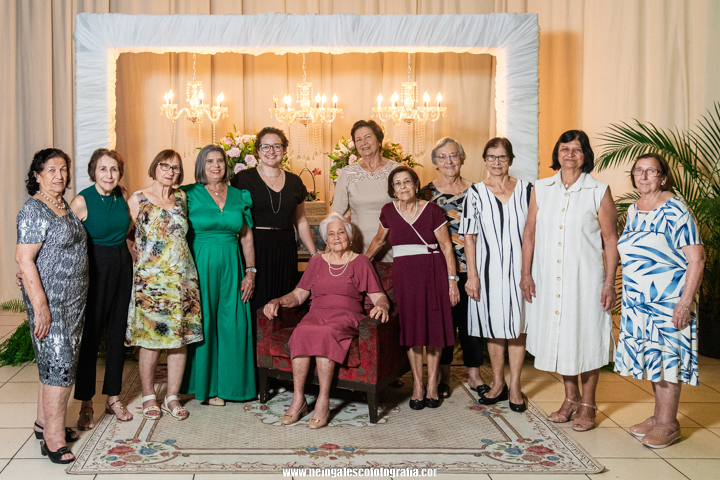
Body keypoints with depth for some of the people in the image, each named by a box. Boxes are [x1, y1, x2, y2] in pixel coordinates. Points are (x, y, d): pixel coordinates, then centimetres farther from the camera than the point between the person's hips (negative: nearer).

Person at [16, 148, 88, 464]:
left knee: (55, 363, 14)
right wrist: (40, 305, -23)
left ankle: (45, 422, 26)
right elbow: (24, 259, -18)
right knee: (59, 364, -8)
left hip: (73, 300, 8)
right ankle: (53, 438, 0)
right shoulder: (33, 210, -13)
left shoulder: (65, 207, 13)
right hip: (50, 301, -8)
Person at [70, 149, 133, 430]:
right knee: (90, 335, 0)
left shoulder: (122, 197, 6)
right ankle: (85, 404, 12)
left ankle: (113, 397, 23)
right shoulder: (82, 201, -10)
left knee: (118, 333, 10)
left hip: (122, 267, 5)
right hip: (94, 269, -5)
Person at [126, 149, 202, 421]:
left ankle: (172, 397, 16)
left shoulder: (181, 198, 11)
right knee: (150, 340, 0)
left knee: (181, 338, 5)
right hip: (150, 279, -4)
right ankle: (148, 397, 15)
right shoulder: (138, 199, 0)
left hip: (182, 278, 4)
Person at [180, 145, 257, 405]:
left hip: (230, 267, 3)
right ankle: (205, 385, 14)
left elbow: (247, 237, 12)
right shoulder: (190, 195, 1)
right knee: (202, 324, 1)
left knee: (232, 324, 3)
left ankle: (224, 384, 15)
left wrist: (250, 272, 4)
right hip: (200, 265, -3)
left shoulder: (239, 196, 10)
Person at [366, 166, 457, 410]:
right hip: (403, 273, 2)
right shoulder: (388, 211, 5)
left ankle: (432, 384, 13)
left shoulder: (431, 210, -3)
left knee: (434, 326, 1)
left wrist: (452, 279, -5)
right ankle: (417, 385, 11)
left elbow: (446, 246, -1)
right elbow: (379, 240, 21)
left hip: (433, 272, -2)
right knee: (411, 327, 2)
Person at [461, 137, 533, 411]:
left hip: (518, 268, 0)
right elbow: (470, 237, 1)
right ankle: (498, 383, 22)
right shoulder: (475, 193, 2)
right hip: (488, 268, 0)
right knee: (493, 327, 8)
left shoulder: (526, 190, 4)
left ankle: (515, 386, 14)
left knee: (517, 327, 3)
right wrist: (472, 274, -5)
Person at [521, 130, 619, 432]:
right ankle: (570, 398, 28)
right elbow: (529, 233, 9)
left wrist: (610, 283, -8)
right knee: (557, 335, 11)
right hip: (548, 278, 3)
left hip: (586, 278, -3)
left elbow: (610, 239, -3)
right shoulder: (541, 189, 7)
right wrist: (526, 273, 3)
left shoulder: (599, 192, -2)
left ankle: (587, 405, 18)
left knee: (585, 336, 3)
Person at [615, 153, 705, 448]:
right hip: (638, 301, 7)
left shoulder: (674, 210, -12)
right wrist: (622, 291, 15)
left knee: (667, 356, -2)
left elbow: (696, 259, -16)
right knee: (651, 357, 12)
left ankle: (668, 424, 8)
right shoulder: (633, 211, 9)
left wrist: (685, 302, -21)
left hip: (668, 300, -7)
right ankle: (658, 416, 24)